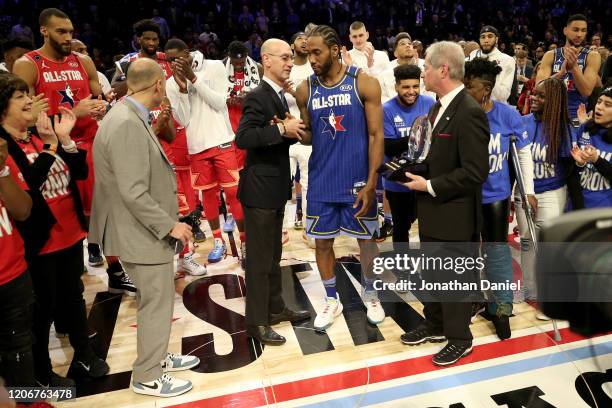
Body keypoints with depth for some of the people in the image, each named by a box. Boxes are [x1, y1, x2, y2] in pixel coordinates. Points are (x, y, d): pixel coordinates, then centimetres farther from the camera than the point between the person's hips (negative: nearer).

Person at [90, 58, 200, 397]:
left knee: (156, 300, 23)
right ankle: (147, 377, 24)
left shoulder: (132, 118, 7)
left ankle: (157, 357, 41)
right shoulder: (127, 124, -24)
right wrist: (170, 225, -20)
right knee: (156, 304, 6)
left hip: (147, 230, 10)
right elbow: (133, 193, -27)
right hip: (142, 235, -10)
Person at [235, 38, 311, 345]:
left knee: (273, 253, 18)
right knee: (259, 257, 0)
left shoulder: (279, 96, 13)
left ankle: (275, 307, 32)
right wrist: (281, 129, -27)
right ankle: (257, 322, 12)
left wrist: (292, 130, -6)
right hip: (260, 188, -9)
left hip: (275, 187, 9)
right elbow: (242, 138, -27)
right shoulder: (257, 96, -15)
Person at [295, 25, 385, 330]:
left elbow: (376, 135, -8)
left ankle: (370, 294, 33)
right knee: (322, 242, 10)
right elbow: (308, 136, 10)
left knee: (366, 239, 10)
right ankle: (332, 299, 30)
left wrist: (371, 183, -14)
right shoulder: (305, 90, 3)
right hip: (321, 180, 3)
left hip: (357, 179, -3)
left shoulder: (364, 83, -7)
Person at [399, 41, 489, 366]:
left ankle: (459, 338, 29)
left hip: (454, 214, -9)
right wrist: (416, 170, 1)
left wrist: (429, 186, -19)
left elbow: (475, 172, -24)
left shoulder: (469, 113, -21)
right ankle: (435, 325, 41)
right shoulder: (439, 106, 9)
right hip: (432, 210, 9)